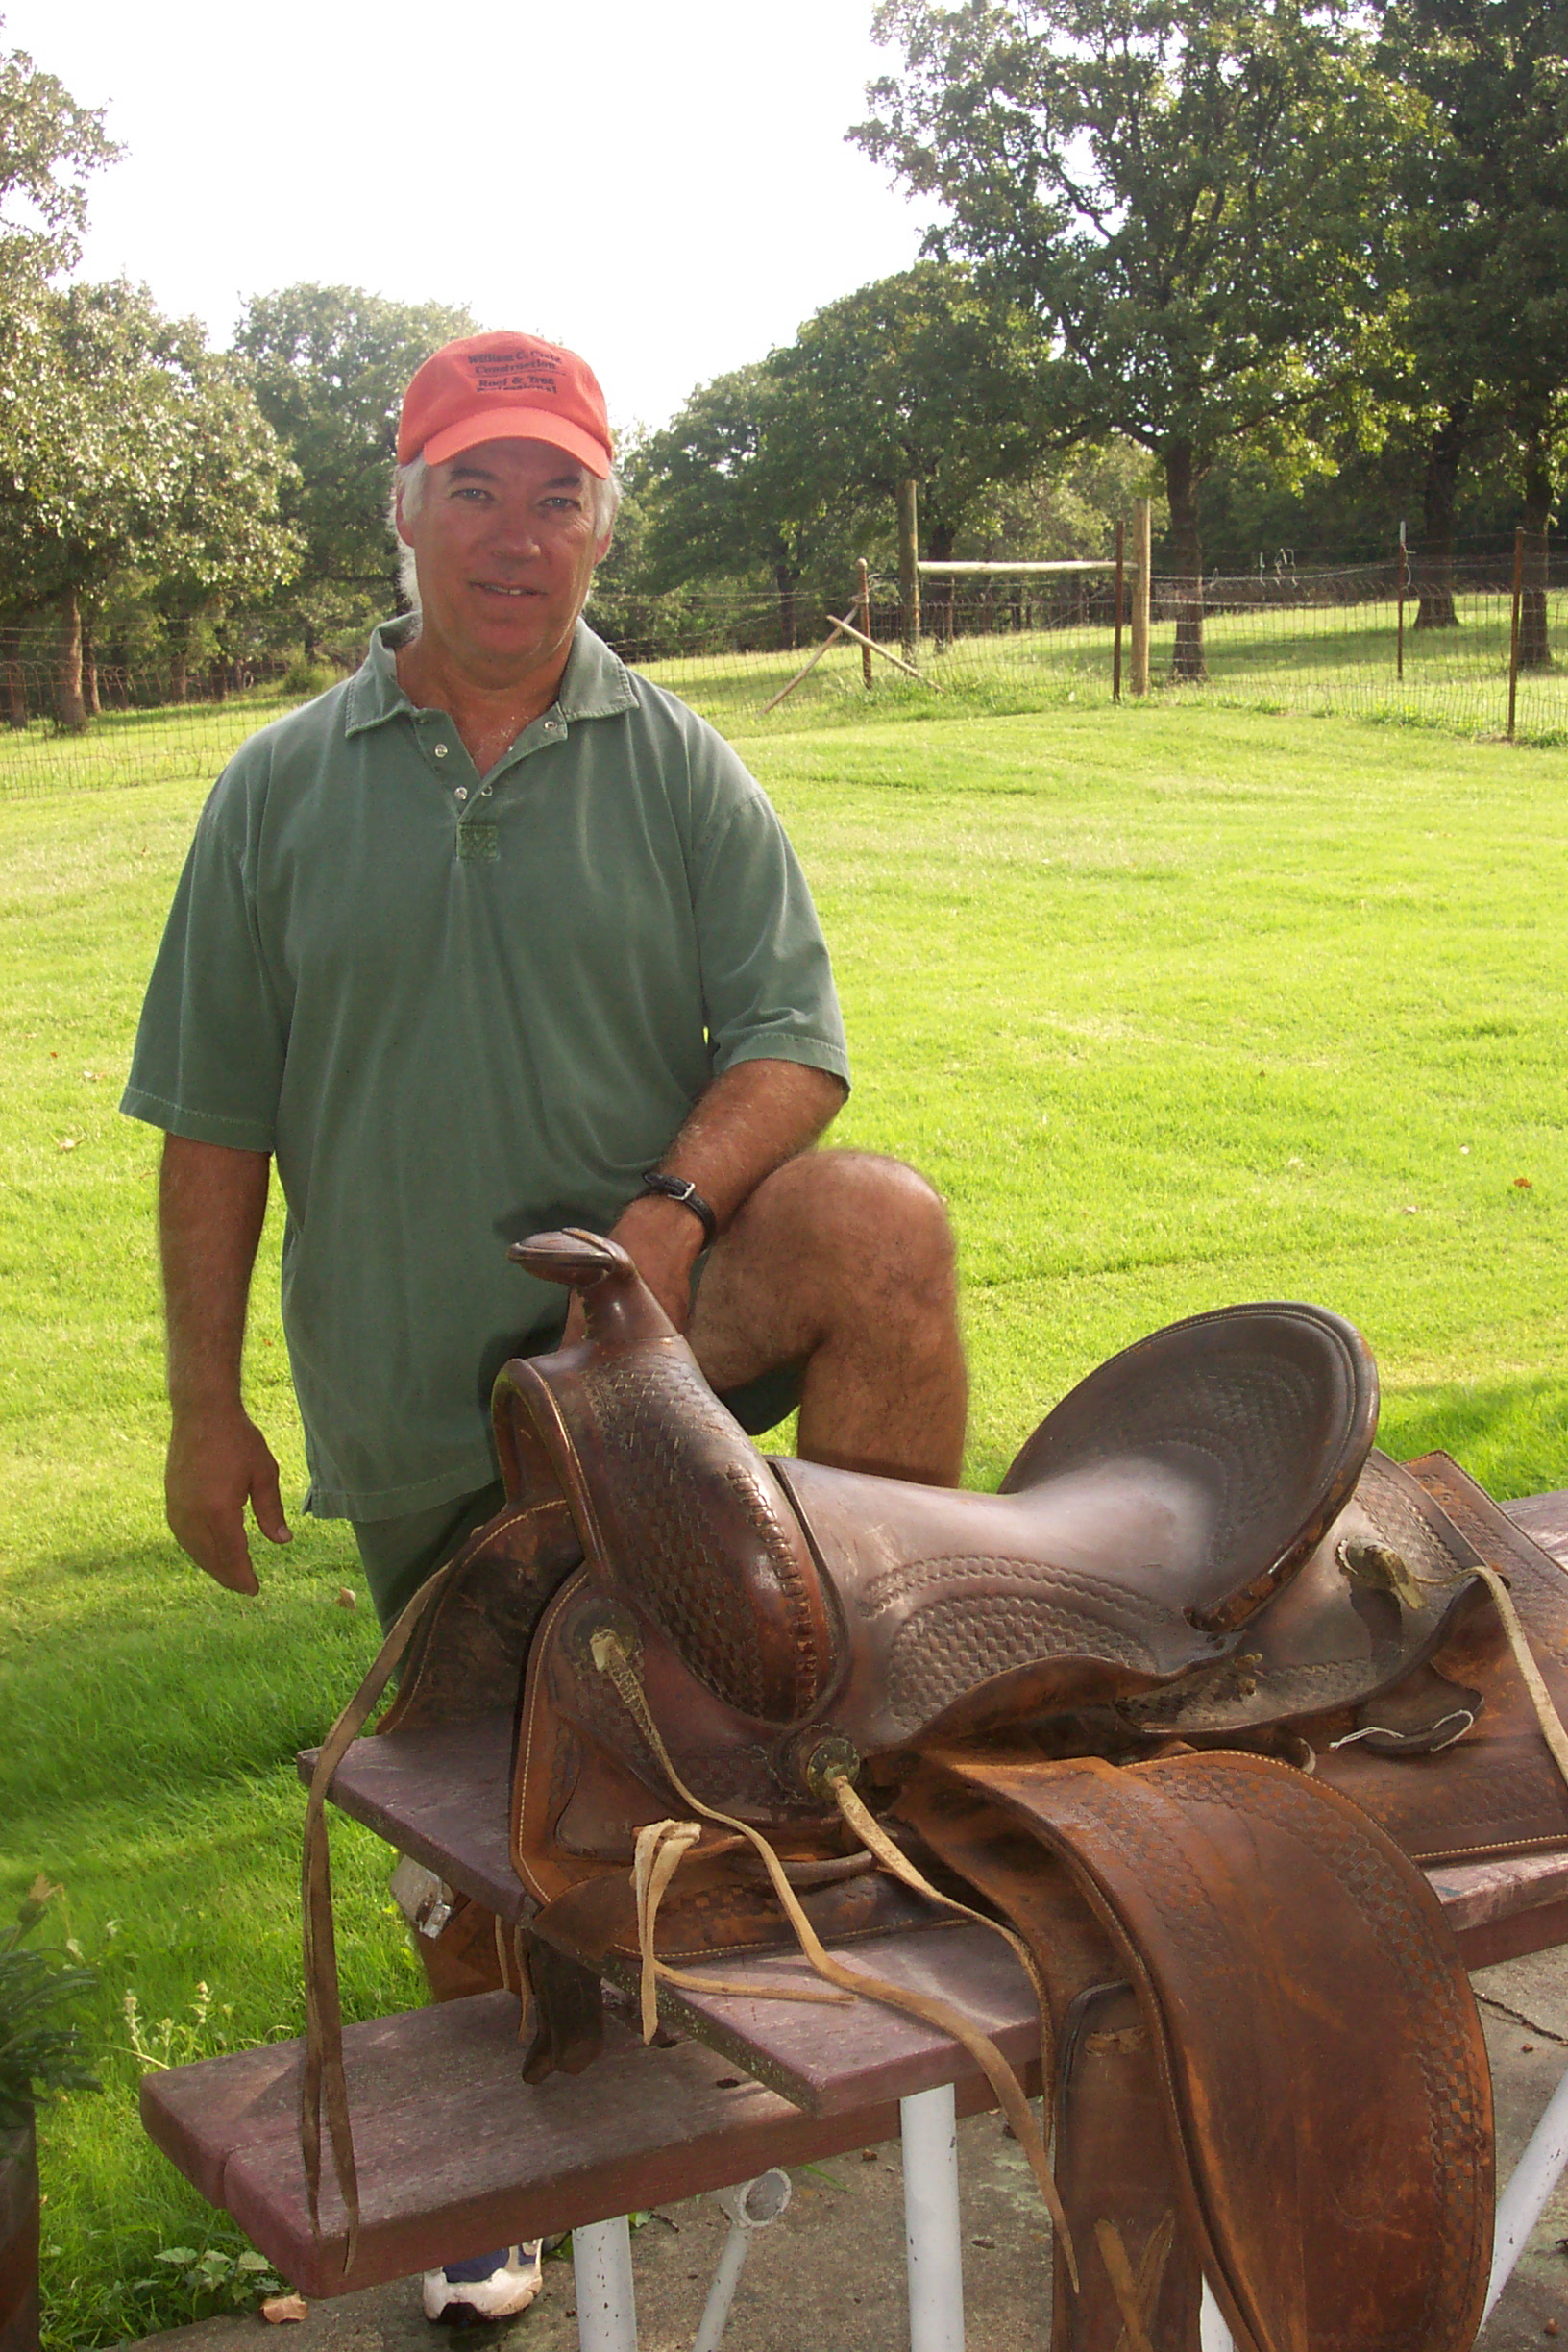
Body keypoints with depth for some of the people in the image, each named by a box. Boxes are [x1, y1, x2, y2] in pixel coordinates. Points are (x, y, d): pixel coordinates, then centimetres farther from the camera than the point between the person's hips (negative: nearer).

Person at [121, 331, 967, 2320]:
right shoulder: (283, 791, 4)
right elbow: (213, 1125, 6)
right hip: (411, 1399, 1)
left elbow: (793, 1040, -4)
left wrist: (681, 1206, -24)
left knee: (884, 1223, -32)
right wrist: (205, 1407, 4)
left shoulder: (679, 769, 3)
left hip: (654, 1326, -1)